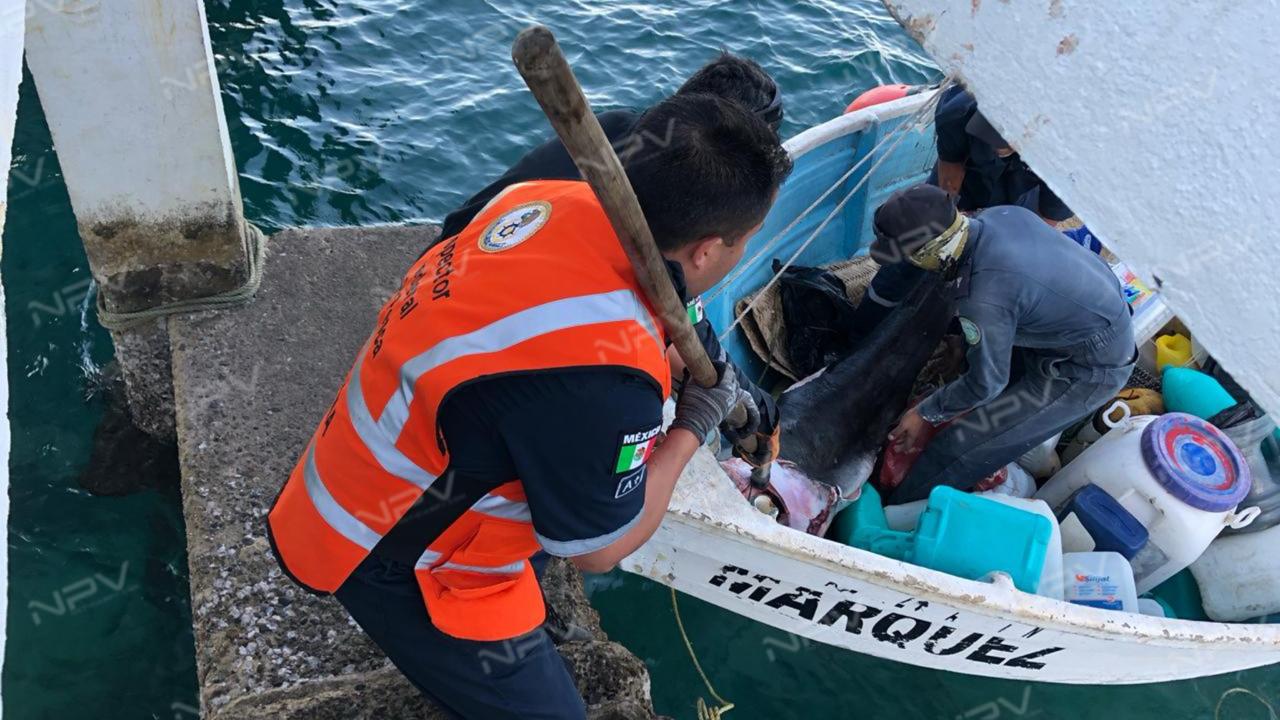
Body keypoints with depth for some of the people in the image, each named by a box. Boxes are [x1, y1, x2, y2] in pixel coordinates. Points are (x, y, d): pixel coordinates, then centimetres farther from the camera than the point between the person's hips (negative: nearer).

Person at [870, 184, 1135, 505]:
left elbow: (987, 382, -19)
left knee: (964, 445, -8)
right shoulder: (1002, 213, -10)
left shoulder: (983, 300, -34)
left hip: (1089, 370, -9)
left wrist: (926, 413, -3)